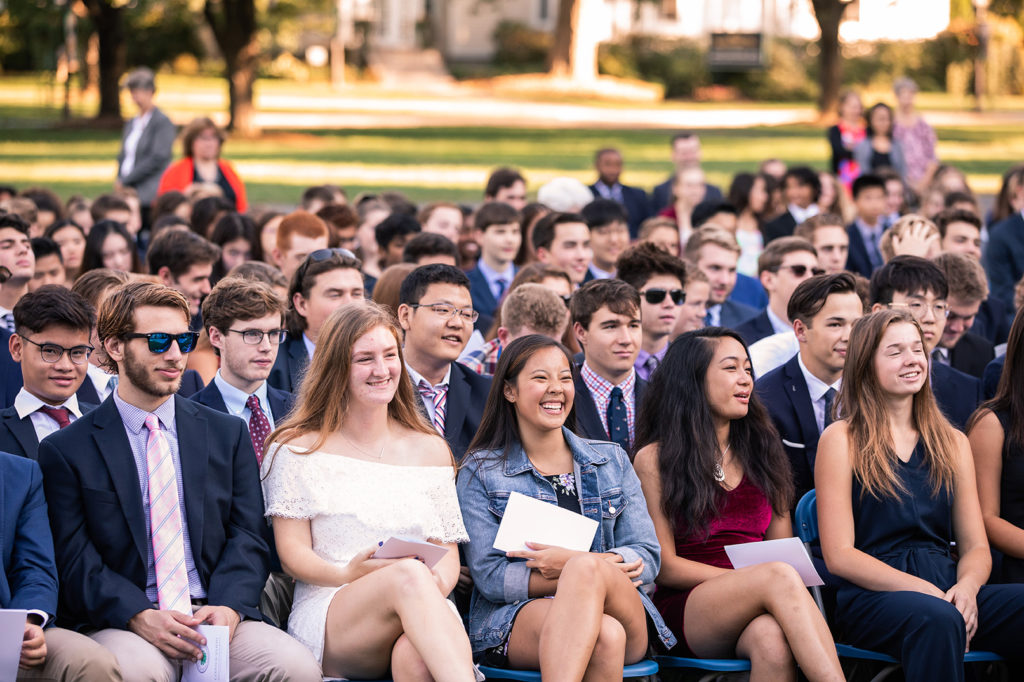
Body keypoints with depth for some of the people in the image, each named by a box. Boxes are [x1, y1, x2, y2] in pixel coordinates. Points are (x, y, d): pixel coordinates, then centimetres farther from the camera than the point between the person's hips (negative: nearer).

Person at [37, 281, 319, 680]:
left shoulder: (227, 434, 17)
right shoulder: (65, 451, 6)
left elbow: (247, 537, 10)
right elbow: (76, 561, -1)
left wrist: (229, 607, -11)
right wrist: (140, 617, -19)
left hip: (216, 614, 3)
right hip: (120, 625, -3)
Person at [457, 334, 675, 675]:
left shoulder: (612, 461, 18)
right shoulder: (480, 472, 10)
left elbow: (646, 558, 9)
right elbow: (489, 576, -1)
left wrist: (577, 565, -13)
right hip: (516, 618, -2)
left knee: (587, 567, -36)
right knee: (605, 635, -38)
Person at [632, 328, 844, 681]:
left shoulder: (761, 452, 19)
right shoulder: (654, 460, 4)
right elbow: (664, 565, -1)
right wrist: (756, 580, -14)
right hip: (685, 609, -3)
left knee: (773, 638, -37)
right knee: (779, 576, -34)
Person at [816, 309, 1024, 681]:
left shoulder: (953, 443, 20)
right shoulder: (841, 440, 5)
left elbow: (975, 547, 16)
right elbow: (838, 555, -2)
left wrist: (966, 588, -9)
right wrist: (924, 591, -14)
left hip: (949, 588, 4)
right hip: (873, 595, -4)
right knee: (938, 619, -39)